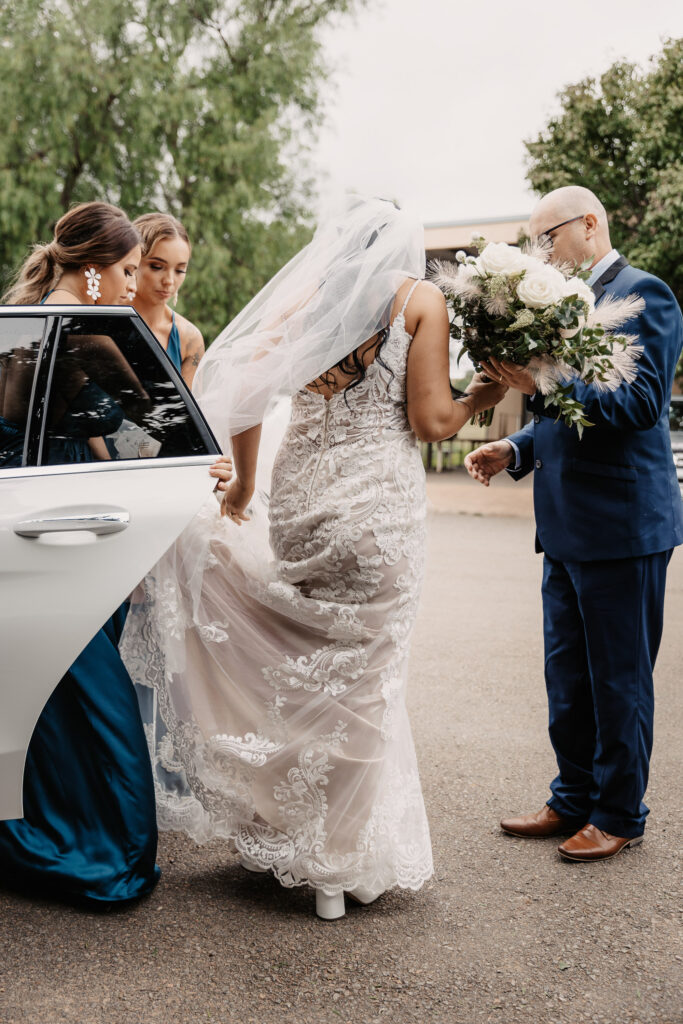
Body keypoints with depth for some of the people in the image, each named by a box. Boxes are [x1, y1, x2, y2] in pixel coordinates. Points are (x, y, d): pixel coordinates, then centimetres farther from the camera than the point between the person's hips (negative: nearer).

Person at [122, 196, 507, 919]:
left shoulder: (303, 298, 12)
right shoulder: (420, 298, 3)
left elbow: (246, 400, 4)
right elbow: (430, 421, -5)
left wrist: (243, 487, 18)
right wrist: (481, 397, 14)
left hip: (298, 504, 3)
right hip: (379, 506, -3)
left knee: (302, 671, 17)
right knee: (357, 680, 6)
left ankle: (286, 832, 28)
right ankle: (339, 864, 18)